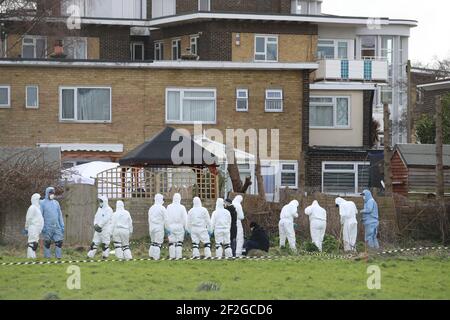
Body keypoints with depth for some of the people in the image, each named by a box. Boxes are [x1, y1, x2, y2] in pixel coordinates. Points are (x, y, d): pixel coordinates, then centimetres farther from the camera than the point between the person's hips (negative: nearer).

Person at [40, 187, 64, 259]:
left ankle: (59, 256, -1)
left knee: (59, 241, -5)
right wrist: (41, 226, -9)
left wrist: (62, 225, 9)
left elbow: (60, 215, 15)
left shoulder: (56, 203, 14)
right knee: (47, 242, 0)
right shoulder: (42, 203, 1)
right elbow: (40, 216, -2)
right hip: (47, 228, -4)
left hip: (57, 226, 4)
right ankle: (47, 256, 6)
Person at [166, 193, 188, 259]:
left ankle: (172, 256, 2)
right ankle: (178, 256, -3)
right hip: (179, 226, -2)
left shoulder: (169, 207, 1)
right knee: (179, 242, 2)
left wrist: (168, 227, 8)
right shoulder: (182, 207, -5)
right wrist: (185, 227, 3)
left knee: (171, 242, 6)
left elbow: (167, 218, 3)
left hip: (171, 226, 2)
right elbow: (185, 218, -4)